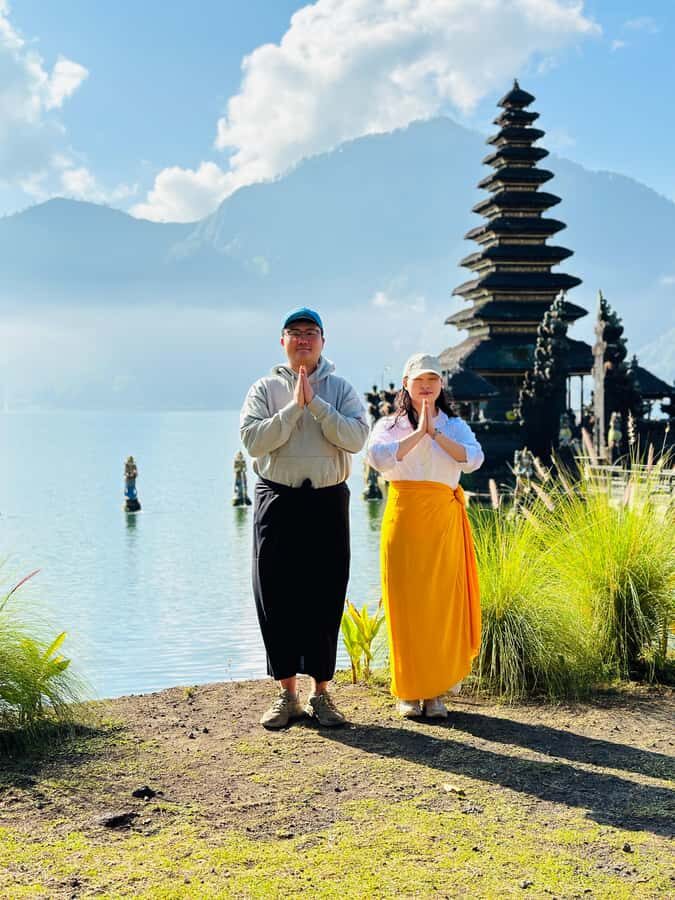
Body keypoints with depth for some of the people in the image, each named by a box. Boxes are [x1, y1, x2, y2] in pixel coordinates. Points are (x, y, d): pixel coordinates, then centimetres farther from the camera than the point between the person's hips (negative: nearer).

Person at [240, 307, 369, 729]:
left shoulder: (341, 389, 7)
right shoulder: (265, 389, 7)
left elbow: (356, 437, -9)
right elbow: (253, 438, -9)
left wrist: (315, 403, -13)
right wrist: (294, 407, -13)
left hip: (327, 502, 0)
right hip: (278, 501, 0)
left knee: (325, 599, 2)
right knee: (277, 598, 2)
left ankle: (321, 693, 13)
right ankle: (287, 694, 13)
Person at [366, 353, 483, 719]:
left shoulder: (455, 426, 13)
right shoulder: (389, 425, 10)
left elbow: (473, 459, -8)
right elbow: (378, 457, -13)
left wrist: (435, 432, -11)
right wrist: (418, 433, -12)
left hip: (444, 520, 1)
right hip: (403, 518, -1)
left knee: (443, 602, -1)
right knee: (405, 603, -1)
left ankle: (436, 691, 9)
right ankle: (408, 691, 9)